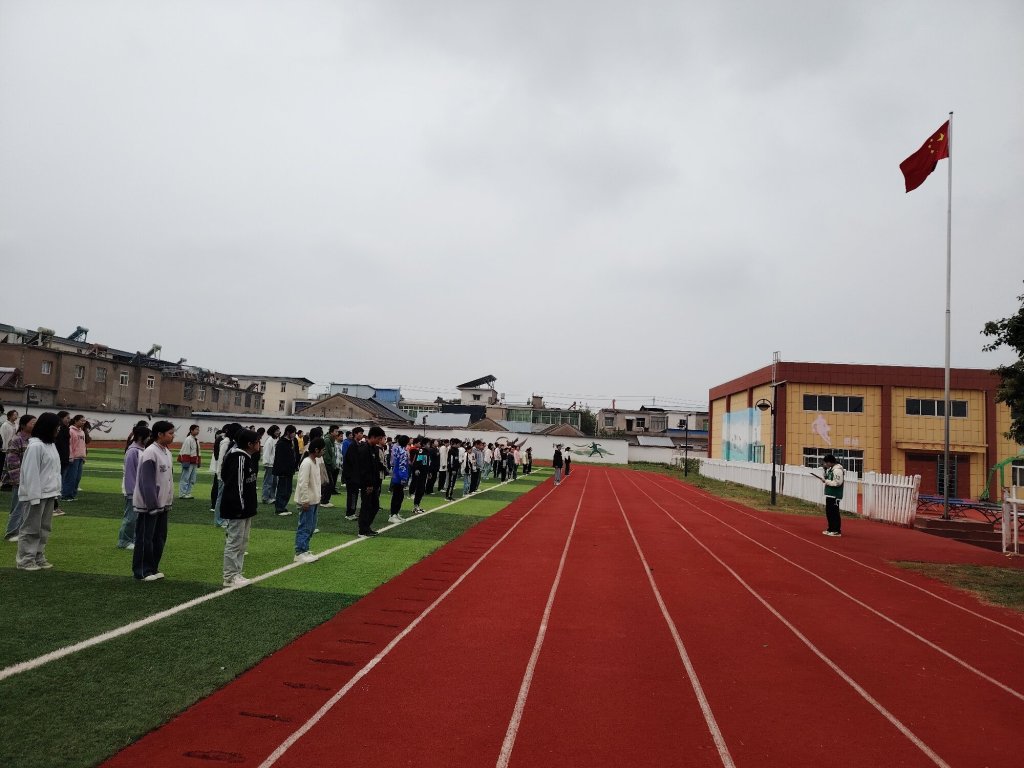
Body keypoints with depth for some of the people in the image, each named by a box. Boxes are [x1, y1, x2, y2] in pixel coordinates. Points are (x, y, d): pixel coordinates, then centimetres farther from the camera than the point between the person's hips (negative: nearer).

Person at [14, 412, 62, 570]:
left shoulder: (51, 445, 11)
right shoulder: (35, 446, -16)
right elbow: (31, 474, -18)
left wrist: (56, 493, 13)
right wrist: (35, 497, -19)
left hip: (49, 494, 8)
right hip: (37, 494, -8)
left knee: (44, 528, 13)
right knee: (31, 528, 0)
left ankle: (39, 557, 21)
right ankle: (25, 560, 8)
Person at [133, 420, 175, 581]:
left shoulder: (166, 452, 9)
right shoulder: (150, 453, -17)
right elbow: (147, 482, -19)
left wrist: (169, 502, 14)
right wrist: (152, 505, -19)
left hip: (162, 504, 9)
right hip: (149, 505, -9)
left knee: (160, 537, 13)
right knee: (145, 538, 0)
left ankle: (152, 568, 23)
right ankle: (141, 572, 10)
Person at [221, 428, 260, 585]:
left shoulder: (249, 458, 11)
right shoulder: (239, 458, -20)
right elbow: (236, 484, -23)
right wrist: (240, 507, -21)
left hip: (246, 508, 11)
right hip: (237, 509, -10)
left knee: (242, 541, 16)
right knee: (234, 542, -2)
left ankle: (236, 573, 25)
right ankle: (229, 577, 6)